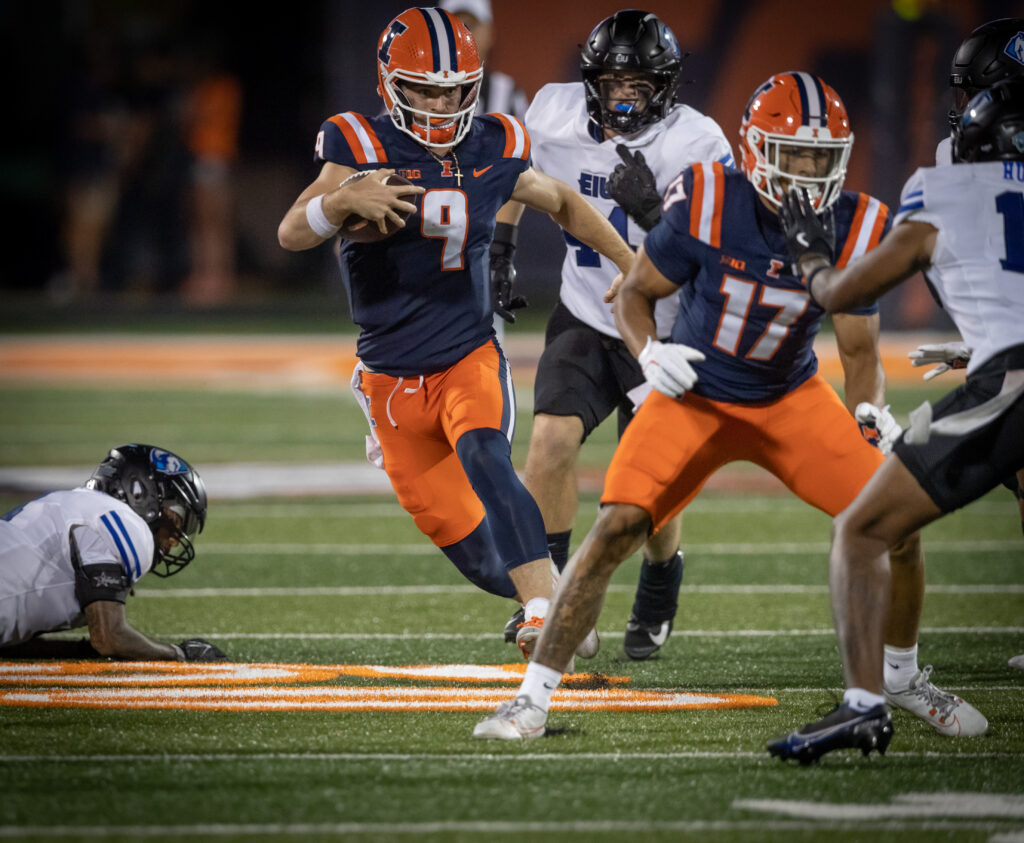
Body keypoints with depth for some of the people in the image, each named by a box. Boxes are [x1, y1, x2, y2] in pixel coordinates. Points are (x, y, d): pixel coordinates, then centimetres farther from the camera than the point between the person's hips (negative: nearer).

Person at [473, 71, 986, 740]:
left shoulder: (853, 230, -15)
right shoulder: (708, 205, -23)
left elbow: (861, 353, -6)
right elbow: (636, 294, -8)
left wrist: (870, 415, -26)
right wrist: (650, 353, -27)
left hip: (791, 399, 2)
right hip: (695, 398, -2)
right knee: (616, 528, -20)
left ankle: (903, 676, 21)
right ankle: (534, 696, -9)